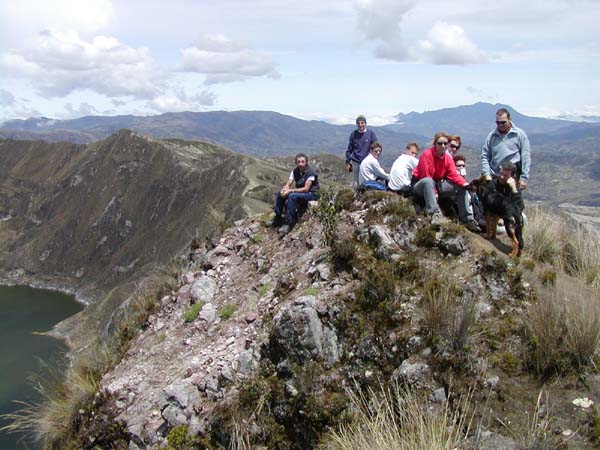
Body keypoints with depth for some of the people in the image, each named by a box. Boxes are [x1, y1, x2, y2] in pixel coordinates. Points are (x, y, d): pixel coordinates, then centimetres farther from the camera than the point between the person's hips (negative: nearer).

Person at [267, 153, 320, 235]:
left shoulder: (310, 172, -20)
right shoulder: (295, 171, 2)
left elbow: (306, 189, -25)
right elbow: (288, 184, -2)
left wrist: (290, 190, -29)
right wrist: (284, 190, -26)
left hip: (312, 194, -8)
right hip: (300, 193, 8)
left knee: (292, 196, -33)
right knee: (280, 194, -4)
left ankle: (288, 224, -30)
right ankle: (277, 219, 5)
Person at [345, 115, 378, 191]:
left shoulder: (371, 133, -1)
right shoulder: (353, 134, 5)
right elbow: (349, 149, 11)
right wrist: (348, 162, 9)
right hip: (356, 163, 2)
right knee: (355, 185, 5)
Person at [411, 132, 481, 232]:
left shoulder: (448, 158, 1)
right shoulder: (427, 154, -19)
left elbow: (454, 175, -6)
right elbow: (425, 177, -22)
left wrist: (465, 184, -24)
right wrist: (434, 192, -25)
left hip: (437, 185, 7)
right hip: (421, 186, -7)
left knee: (462, 188, -5)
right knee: (428, 181, -42)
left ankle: (467, 220, 0)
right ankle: (435, 213, -48)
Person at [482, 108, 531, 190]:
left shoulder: (520, 134, 1)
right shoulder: (492, 135, 6)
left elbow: (525, 157, 0)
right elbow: (485, 156, 8)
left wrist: (524, 178, -5)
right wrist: (486, 174, -4)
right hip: (494, 178, 2)